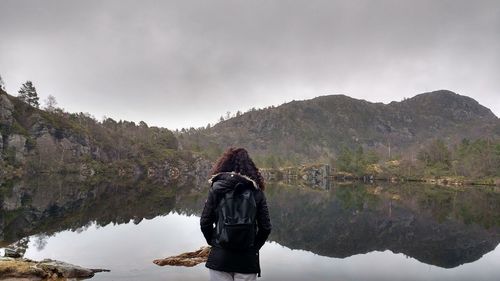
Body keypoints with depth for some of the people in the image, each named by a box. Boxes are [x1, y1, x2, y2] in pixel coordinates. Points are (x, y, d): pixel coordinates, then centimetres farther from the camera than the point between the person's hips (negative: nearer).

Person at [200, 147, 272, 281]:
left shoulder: (216, 188, -4)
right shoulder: (256, 192, -2)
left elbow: (205, 223, -4)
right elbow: (265, 227, -3)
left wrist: (213, 242, 10)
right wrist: (254, 247, 10)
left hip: (220, 256, 0)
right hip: (248, 258, 1)